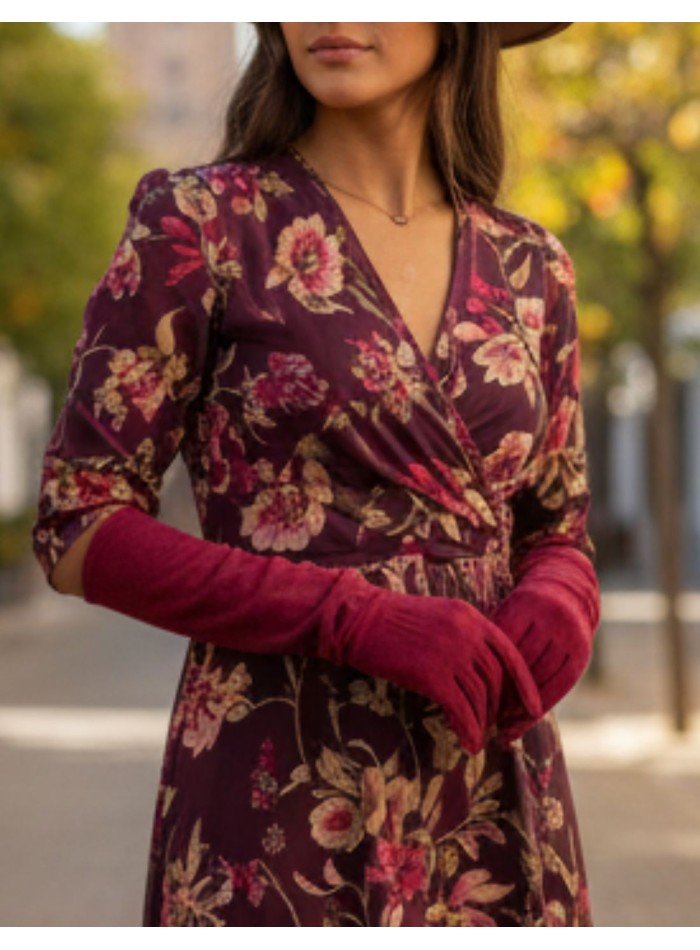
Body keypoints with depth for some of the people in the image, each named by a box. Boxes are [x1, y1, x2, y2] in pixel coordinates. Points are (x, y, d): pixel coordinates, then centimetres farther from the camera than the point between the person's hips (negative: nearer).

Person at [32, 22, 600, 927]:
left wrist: (557, 615, -9)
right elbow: (80, 529, -7)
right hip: (284, 788, -4)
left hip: (489, 797, 4)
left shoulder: (528, 266, 8)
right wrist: (365, 619, -18)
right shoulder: (197, 221, -5)